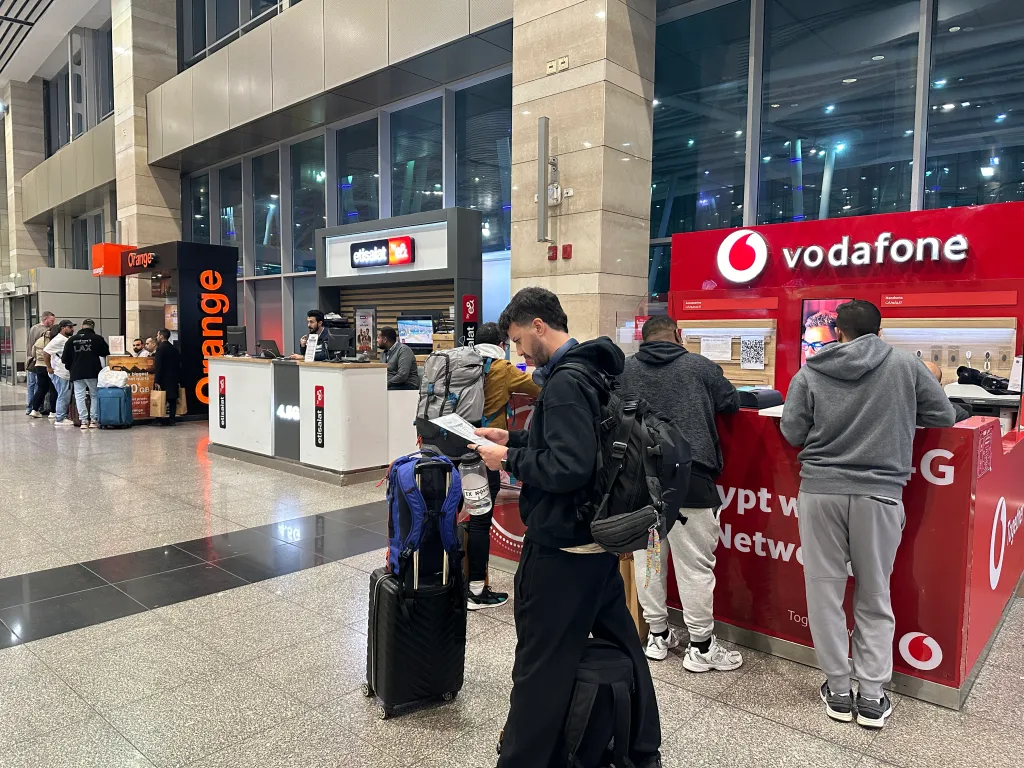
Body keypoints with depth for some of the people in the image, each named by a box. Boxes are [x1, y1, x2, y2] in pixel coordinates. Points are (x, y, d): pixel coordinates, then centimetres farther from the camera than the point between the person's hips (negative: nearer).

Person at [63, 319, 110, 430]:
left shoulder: (72, 339, 6)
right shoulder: (97, 338, -3)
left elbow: (65, 358, 7)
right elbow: (106, 353, 3)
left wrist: (70, 368, 24)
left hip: (76, 374, 2)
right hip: (93, 373, -2)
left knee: (79, 396, 5)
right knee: (95, 395, 9)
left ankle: (84, 421, 1)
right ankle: (94, 420, 5)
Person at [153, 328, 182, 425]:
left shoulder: (160, 348, -10)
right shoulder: (175, 349, 10)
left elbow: (158, 366, -16)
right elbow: (178, 365, 12)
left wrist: (156, 381, -16)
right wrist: (179, 380, 16)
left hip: (164, 380, -6)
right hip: (174, 379, 6)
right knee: (172, 399, 8)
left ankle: (163, 420, -2)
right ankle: (172, 419, 8)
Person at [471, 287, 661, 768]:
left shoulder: (565, 383, -21)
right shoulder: (592, 371, 9)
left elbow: (569, 468, -28)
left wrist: (508, 459, -16)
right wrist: (513, 439, 12)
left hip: (562, 549, -10)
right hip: (600, 536, 10)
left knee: (541, 666, 3)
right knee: (620, 643, 21)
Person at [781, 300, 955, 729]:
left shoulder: (809, 374, -1)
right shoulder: (904, 365, -1)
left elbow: (792, 434, 0)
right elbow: (944, 416, 8)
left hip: (820, 490, 0)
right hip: (879, 493, 0)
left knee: (825, 591, 10)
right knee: (874, 597, 13)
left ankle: (838, 692, 20)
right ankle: (872, 697, 18)